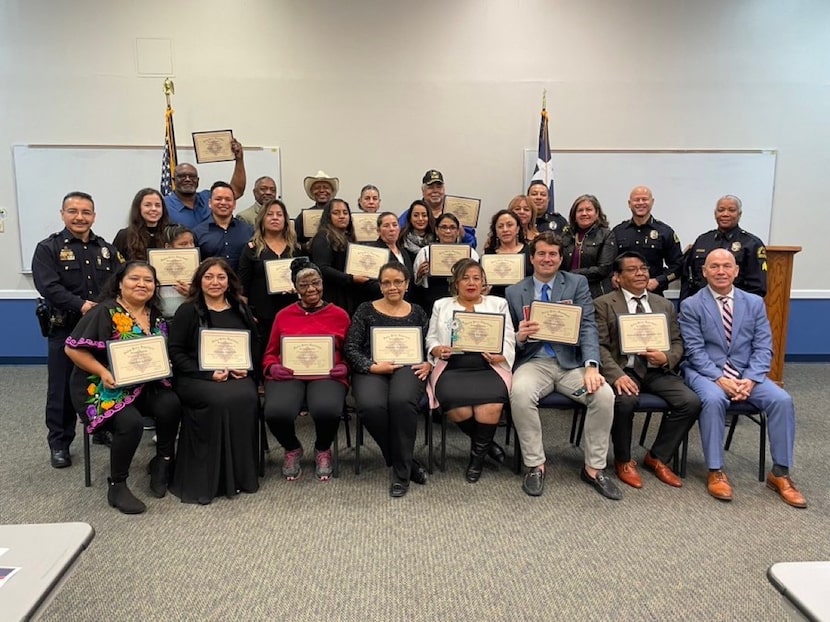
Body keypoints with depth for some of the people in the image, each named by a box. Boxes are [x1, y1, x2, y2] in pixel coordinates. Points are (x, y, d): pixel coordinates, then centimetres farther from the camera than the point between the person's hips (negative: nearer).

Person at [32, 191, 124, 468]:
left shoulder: (106, 249, 11)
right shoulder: (48, 248, -2)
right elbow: (48, 287, -15)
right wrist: (80, 305, -27)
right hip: (65, 329, -3)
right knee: (63, 388, 4)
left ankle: (104, 430, 30)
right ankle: (59, 443, 17)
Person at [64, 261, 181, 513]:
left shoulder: (155, 316, 10)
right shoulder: (105, 312, -9)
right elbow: (73, 348, -11)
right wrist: (103, 372, -21)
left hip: (144, 385, 5)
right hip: (104, 386, -5)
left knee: (171, 405, -25)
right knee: (130, 422, -31)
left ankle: (163, 461, 0)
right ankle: (117, 485, -7)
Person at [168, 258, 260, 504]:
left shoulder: (241, 310, 17)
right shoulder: (187, 311, 5)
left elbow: (256, 346, 18)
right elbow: (175, 351, -2)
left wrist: (247, 368, -3)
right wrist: (208, 373, -14)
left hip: (237, 376, 3)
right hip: (195, 377, -3)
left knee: (246, 398, -31)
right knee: (222, 400, -35)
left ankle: (242, 474, -17)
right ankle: (210, 477, -21)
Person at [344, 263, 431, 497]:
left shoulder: (417, 312, 18)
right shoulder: (366, 310, 12)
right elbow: (350, 348, 4)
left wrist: (427, 364, -6)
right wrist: (372, 366, -12)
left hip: (407, 367, 0)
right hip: (372, 370, 0)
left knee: (401, 401, -36)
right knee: (371, 406, -34)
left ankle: (401, 471, -16)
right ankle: (407, 463, -11)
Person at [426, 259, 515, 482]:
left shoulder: (498, 303, 17)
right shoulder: (441, 305, 19)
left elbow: (508, 341, 9)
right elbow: (430, 339, 15)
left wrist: (499, 356, -12)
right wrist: (438, 350, -8)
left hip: (488, 368, 0)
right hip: (452, 368, 0)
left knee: (490, 405, -31)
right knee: (457, 408, -30)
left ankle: (478, 453, -3)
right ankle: (486, 443, 2)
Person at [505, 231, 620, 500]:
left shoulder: (577, 284, 7)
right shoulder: (514, 292, 9)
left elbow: (588, 327, -4)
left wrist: (591, 366, -20)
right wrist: (520, 336, -15)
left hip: (572, 362, 1)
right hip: (534, 362, 0)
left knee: (604, 394, -25)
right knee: (520, 392, -32)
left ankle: (594, 468, -4)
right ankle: (535, 465, -12)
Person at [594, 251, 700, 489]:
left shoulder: (665, 305, 19)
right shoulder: (603, 304, 4)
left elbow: (677, 343, 15)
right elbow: (599, 345, -5)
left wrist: (666, 358, -10)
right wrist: (617, 375, -21)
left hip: (658, 371, 4)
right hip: (624, 369, -4)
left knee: (691, 402, -19)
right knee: (625, 401, -34)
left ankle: (657, 457, 2)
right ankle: (623, 461, -6)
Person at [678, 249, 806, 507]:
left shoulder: (754, 303, 8)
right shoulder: (691, 305, -2)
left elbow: (763, 348, 2)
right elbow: (695, 351, -8)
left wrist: (750, 380, -14)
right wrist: (720, 379, -21)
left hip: (746, 373, 4)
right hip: (706, 372, -3)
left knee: (782, 400, -21)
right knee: (714, 399, -34)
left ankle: (780, 473, -6)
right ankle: (715, 472, -20)